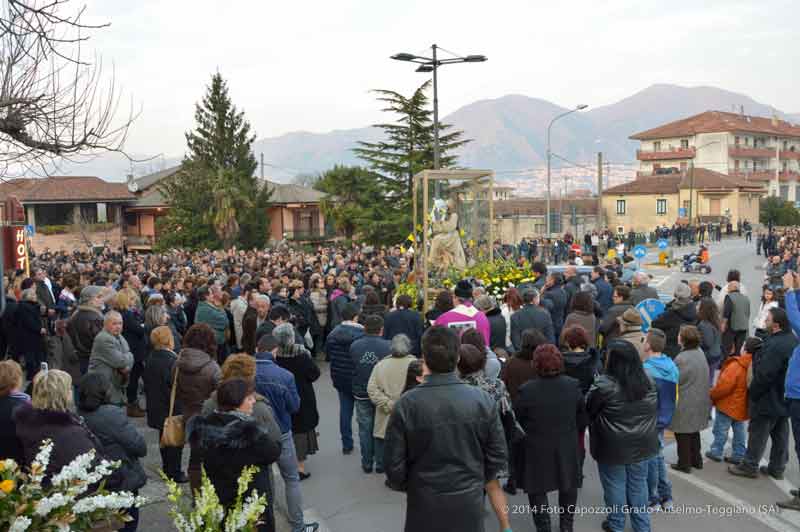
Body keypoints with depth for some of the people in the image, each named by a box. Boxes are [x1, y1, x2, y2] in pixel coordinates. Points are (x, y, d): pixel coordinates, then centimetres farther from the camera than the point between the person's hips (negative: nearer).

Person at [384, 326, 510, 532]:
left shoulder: (406, 405, -17)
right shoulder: (484, 400, -12)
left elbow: (394, 466, -12)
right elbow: (498, 458, -5)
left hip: (425, 506, -1)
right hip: (470, 503, 1)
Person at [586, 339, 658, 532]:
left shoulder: (604, 385, -21)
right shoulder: (647, 383, -2)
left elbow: (587, 409, -8)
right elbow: (654, 413, 11)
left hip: (614, 446, -5)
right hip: (641, 444, 5)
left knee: (615, 485, 11)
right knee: (638, 484, 18)